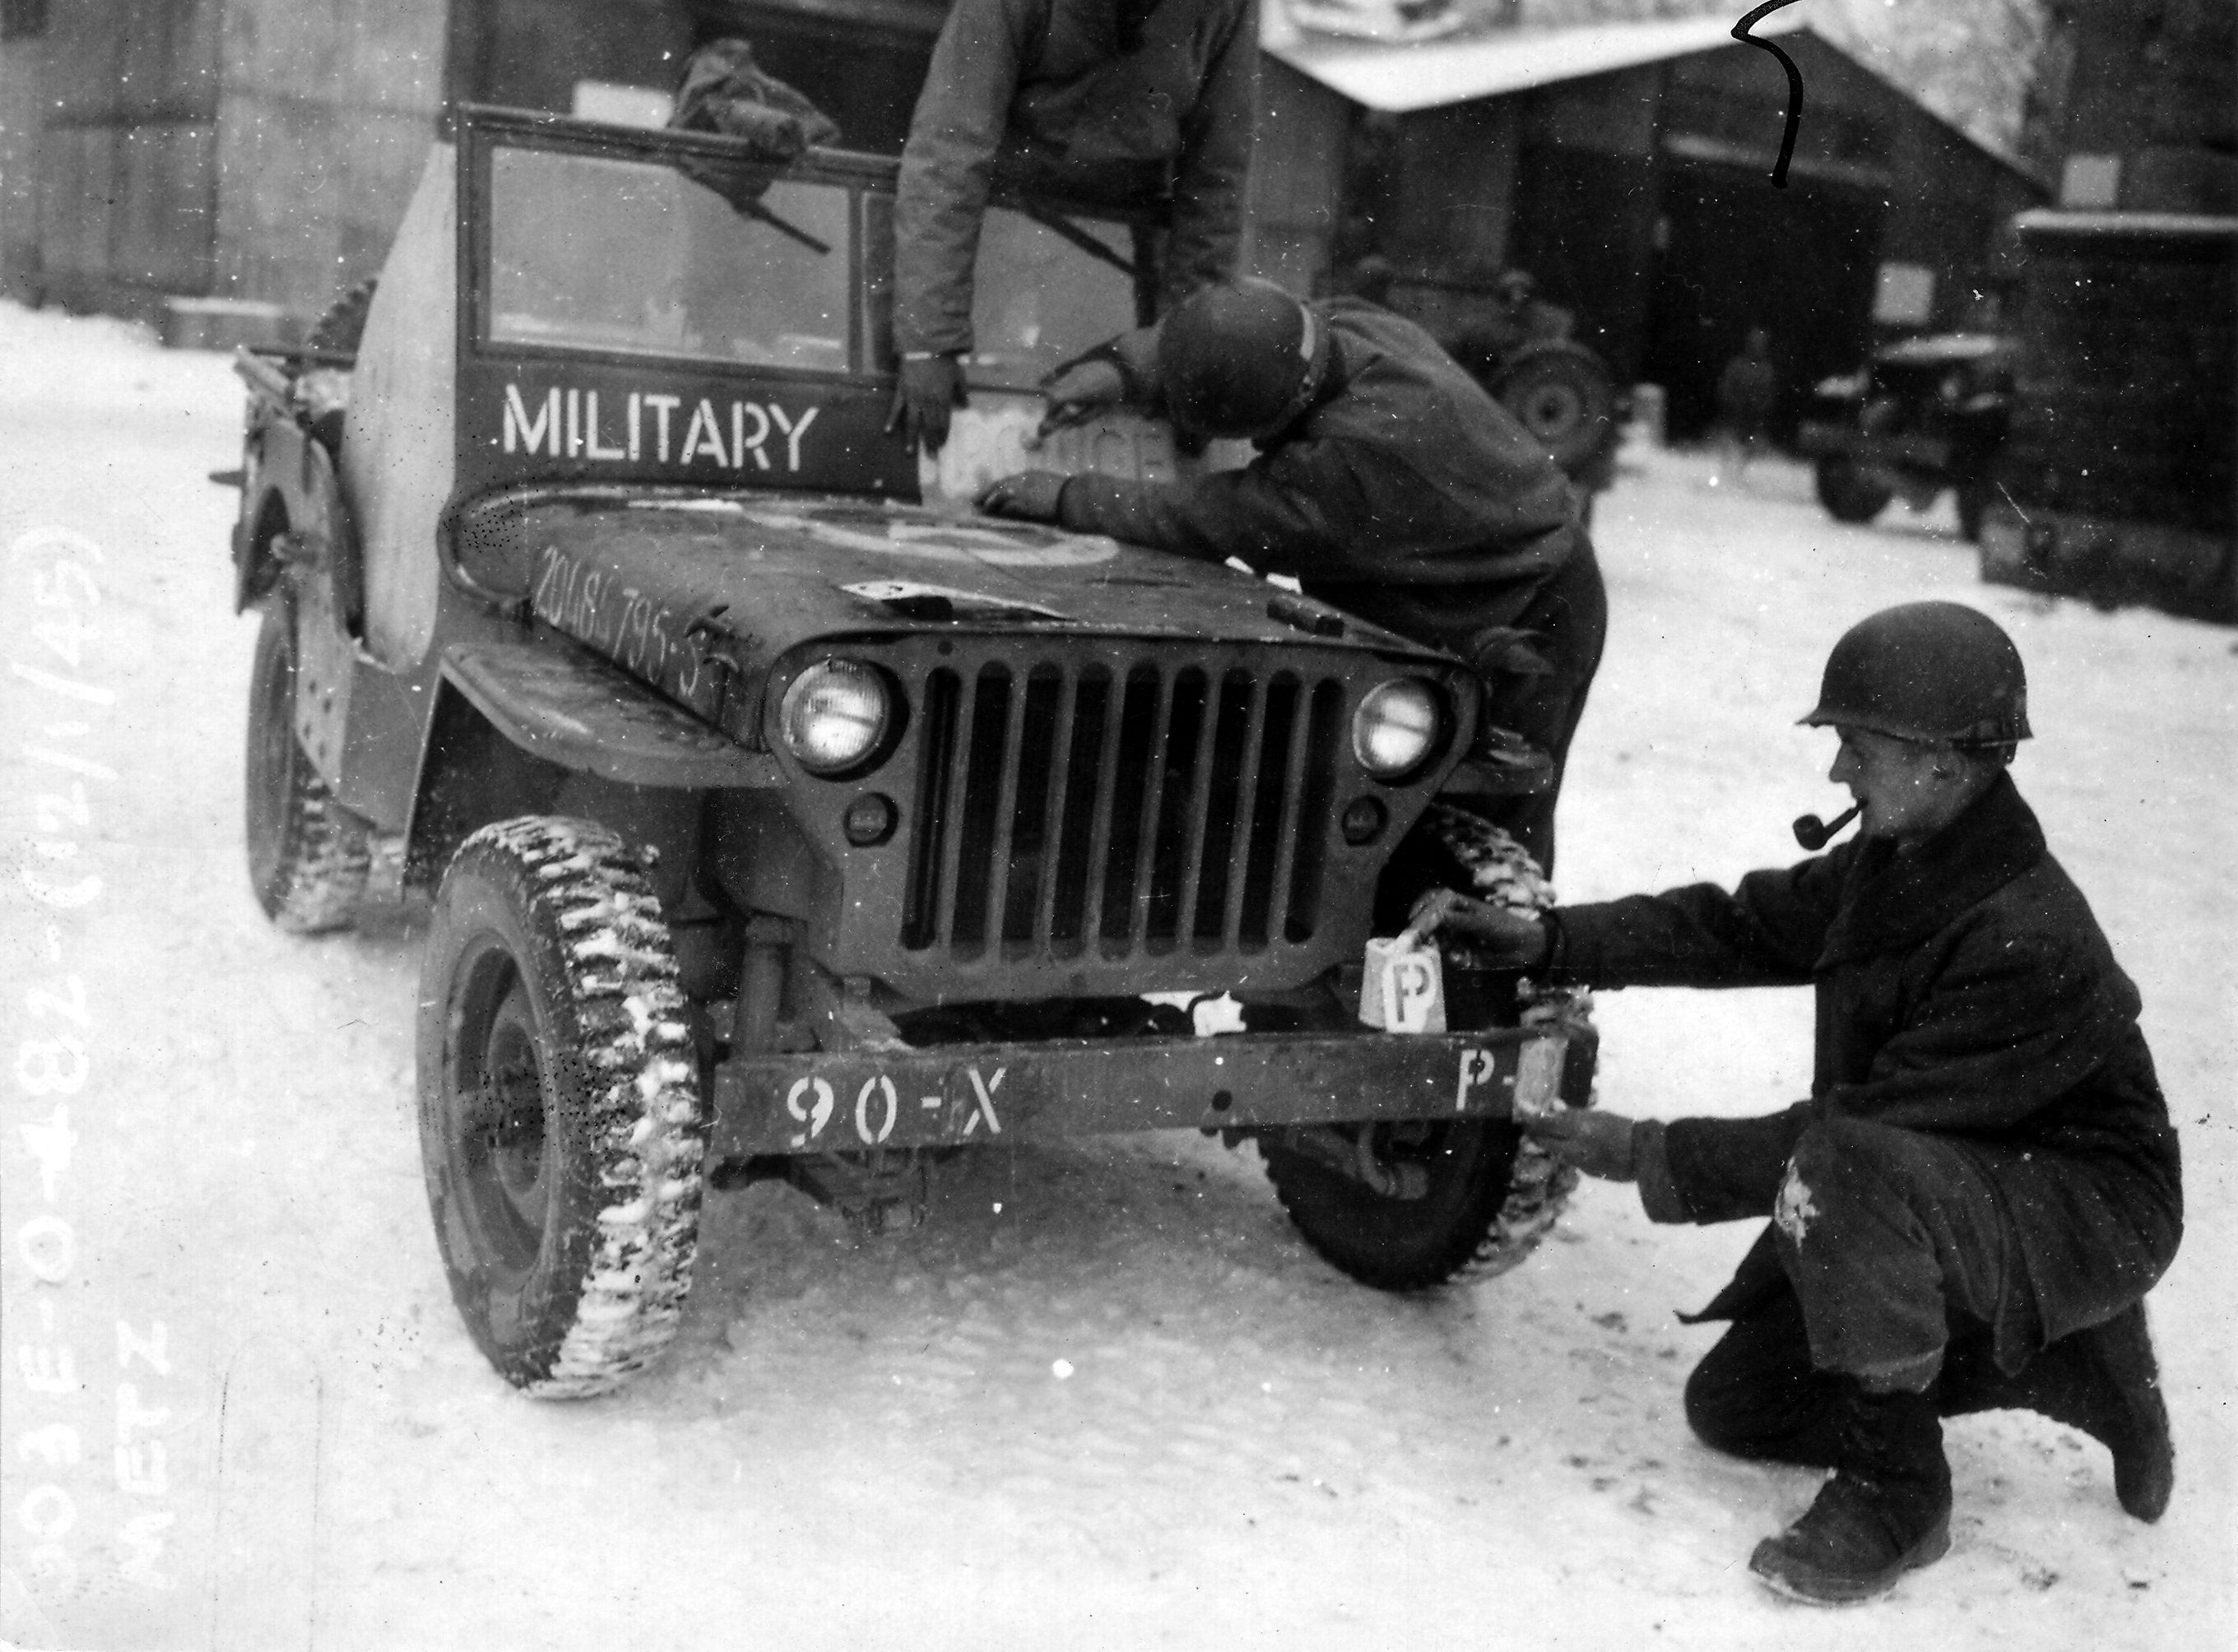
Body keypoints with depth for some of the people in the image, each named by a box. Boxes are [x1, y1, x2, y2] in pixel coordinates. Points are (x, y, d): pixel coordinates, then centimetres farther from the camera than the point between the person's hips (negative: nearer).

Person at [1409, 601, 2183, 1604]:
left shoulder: (2032, 948, -31)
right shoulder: (1892, 865, -4)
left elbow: (1869, 1125, -31)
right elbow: (1737, 926, 0)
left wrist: (1655, 1158, -28)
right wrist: (1545, 940, -12)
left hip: (2089, 1213, -9)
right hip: (1957, 1189, 9)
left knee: (1841, 1170, -39)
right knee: (1733, 1404, 9)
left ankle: (1893, 1490, -18)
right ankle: (2070, 1367, 17)